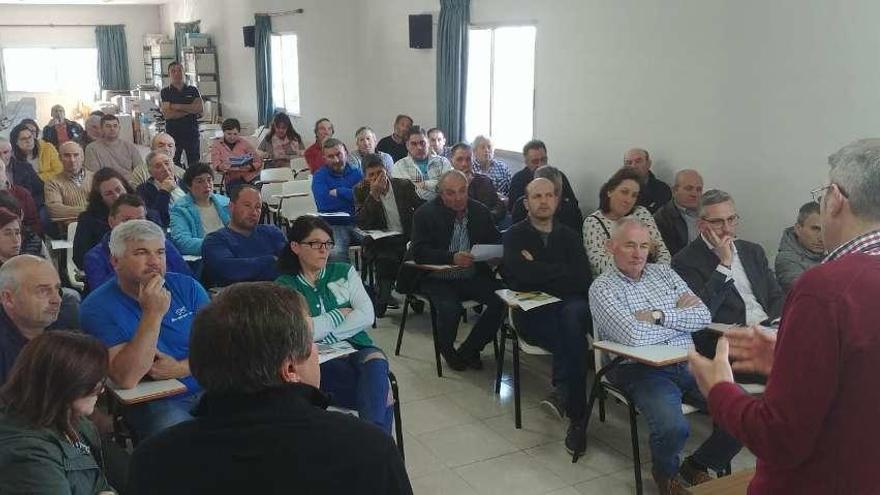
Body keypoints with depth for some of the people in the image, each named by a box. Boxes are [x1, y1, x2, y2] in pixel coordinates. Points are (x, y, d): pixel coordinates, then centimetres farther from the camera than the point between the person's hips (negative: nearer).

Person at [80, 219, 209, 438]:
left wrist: (180, 369, -12)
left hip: (210, 388, 4)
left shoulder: (187, 287, 7)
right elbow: (126, 378, -19)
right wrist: (153, 314, -24)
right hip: (154, 403, -4)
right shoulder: (97, 307, -7)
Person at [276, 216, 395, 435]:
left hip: (357, 349, 3)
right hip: (320, 361, -3)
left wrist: (323, 334, -8)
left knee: (376, 361, -37)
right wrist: (339, 315, -2)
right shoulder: (284, 287, 5)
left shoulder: (344, 272, 15)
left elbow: (367, 316, 2)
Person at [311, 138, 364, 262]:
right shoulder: (319, 176, 8)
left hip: (358, 222, 2)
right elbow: (324, 203, -9)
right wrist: (351, 195, -4)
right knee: (335, 253, -32)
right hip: (334, 225, -2)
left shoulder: (357, 172, 14)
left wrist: (338, 192, -4)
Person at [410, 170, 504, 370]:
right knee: (450, 308, -31)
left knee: (501, 299, -20)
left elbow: (496, 240, 14)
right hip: (439, 279, -4)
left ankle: (468, 351, 2)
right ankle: (447, 351, 5)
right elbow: (418, 252, -13)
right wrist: (452, 257, -28)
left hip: (473, 276, 4)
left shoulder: (480, 211, 7)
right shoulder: (425, 213, -5)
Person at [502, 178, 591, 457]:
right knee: (574, 339, -32)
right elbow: (522, 276, -11)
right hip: (532, 314, -2)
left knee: (572, 314, -35)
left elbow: (583, 279, 1)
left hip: (570, 306, 2)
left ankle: (563, 391, -32)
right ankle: (576, 417, -28)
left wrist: (539, 269, -2)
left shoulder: (569, 236, 18)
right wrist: (562, 271, -2)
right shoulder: (515, 236, 10)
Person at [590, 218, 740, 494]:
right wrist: (680, 316, -4)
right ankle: (666, 472, 7)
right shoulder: (602, 288, -3)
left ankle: (697, 466, 13)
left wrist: (659, 315, -10)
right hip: (641, 371, -5)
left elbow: (703, 316, 5)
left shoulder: (663, 272, 15)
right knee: (673, 427, -31)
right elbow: (632, 335, -20)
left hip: (687, 365, 6)